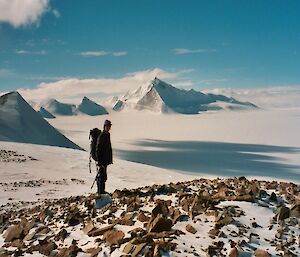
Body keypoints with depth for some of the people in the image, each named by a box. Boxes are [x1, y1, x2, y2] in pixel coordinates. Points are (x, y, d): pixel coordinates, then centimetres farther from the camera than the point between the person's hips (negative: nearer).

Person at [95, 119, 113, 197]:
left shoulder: (108, 135, 12)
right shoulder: (101, 136, -16)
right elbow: (97, 149, -19)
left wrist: (110, 159, 22)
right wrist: (99, 161, -21)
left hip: (106, 160, 9)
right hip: (101, 160, -9)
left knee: (104, 176, 17)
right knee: (101, 177, -7)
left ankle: (102, 191, 28)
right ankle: (100, 193, -3)